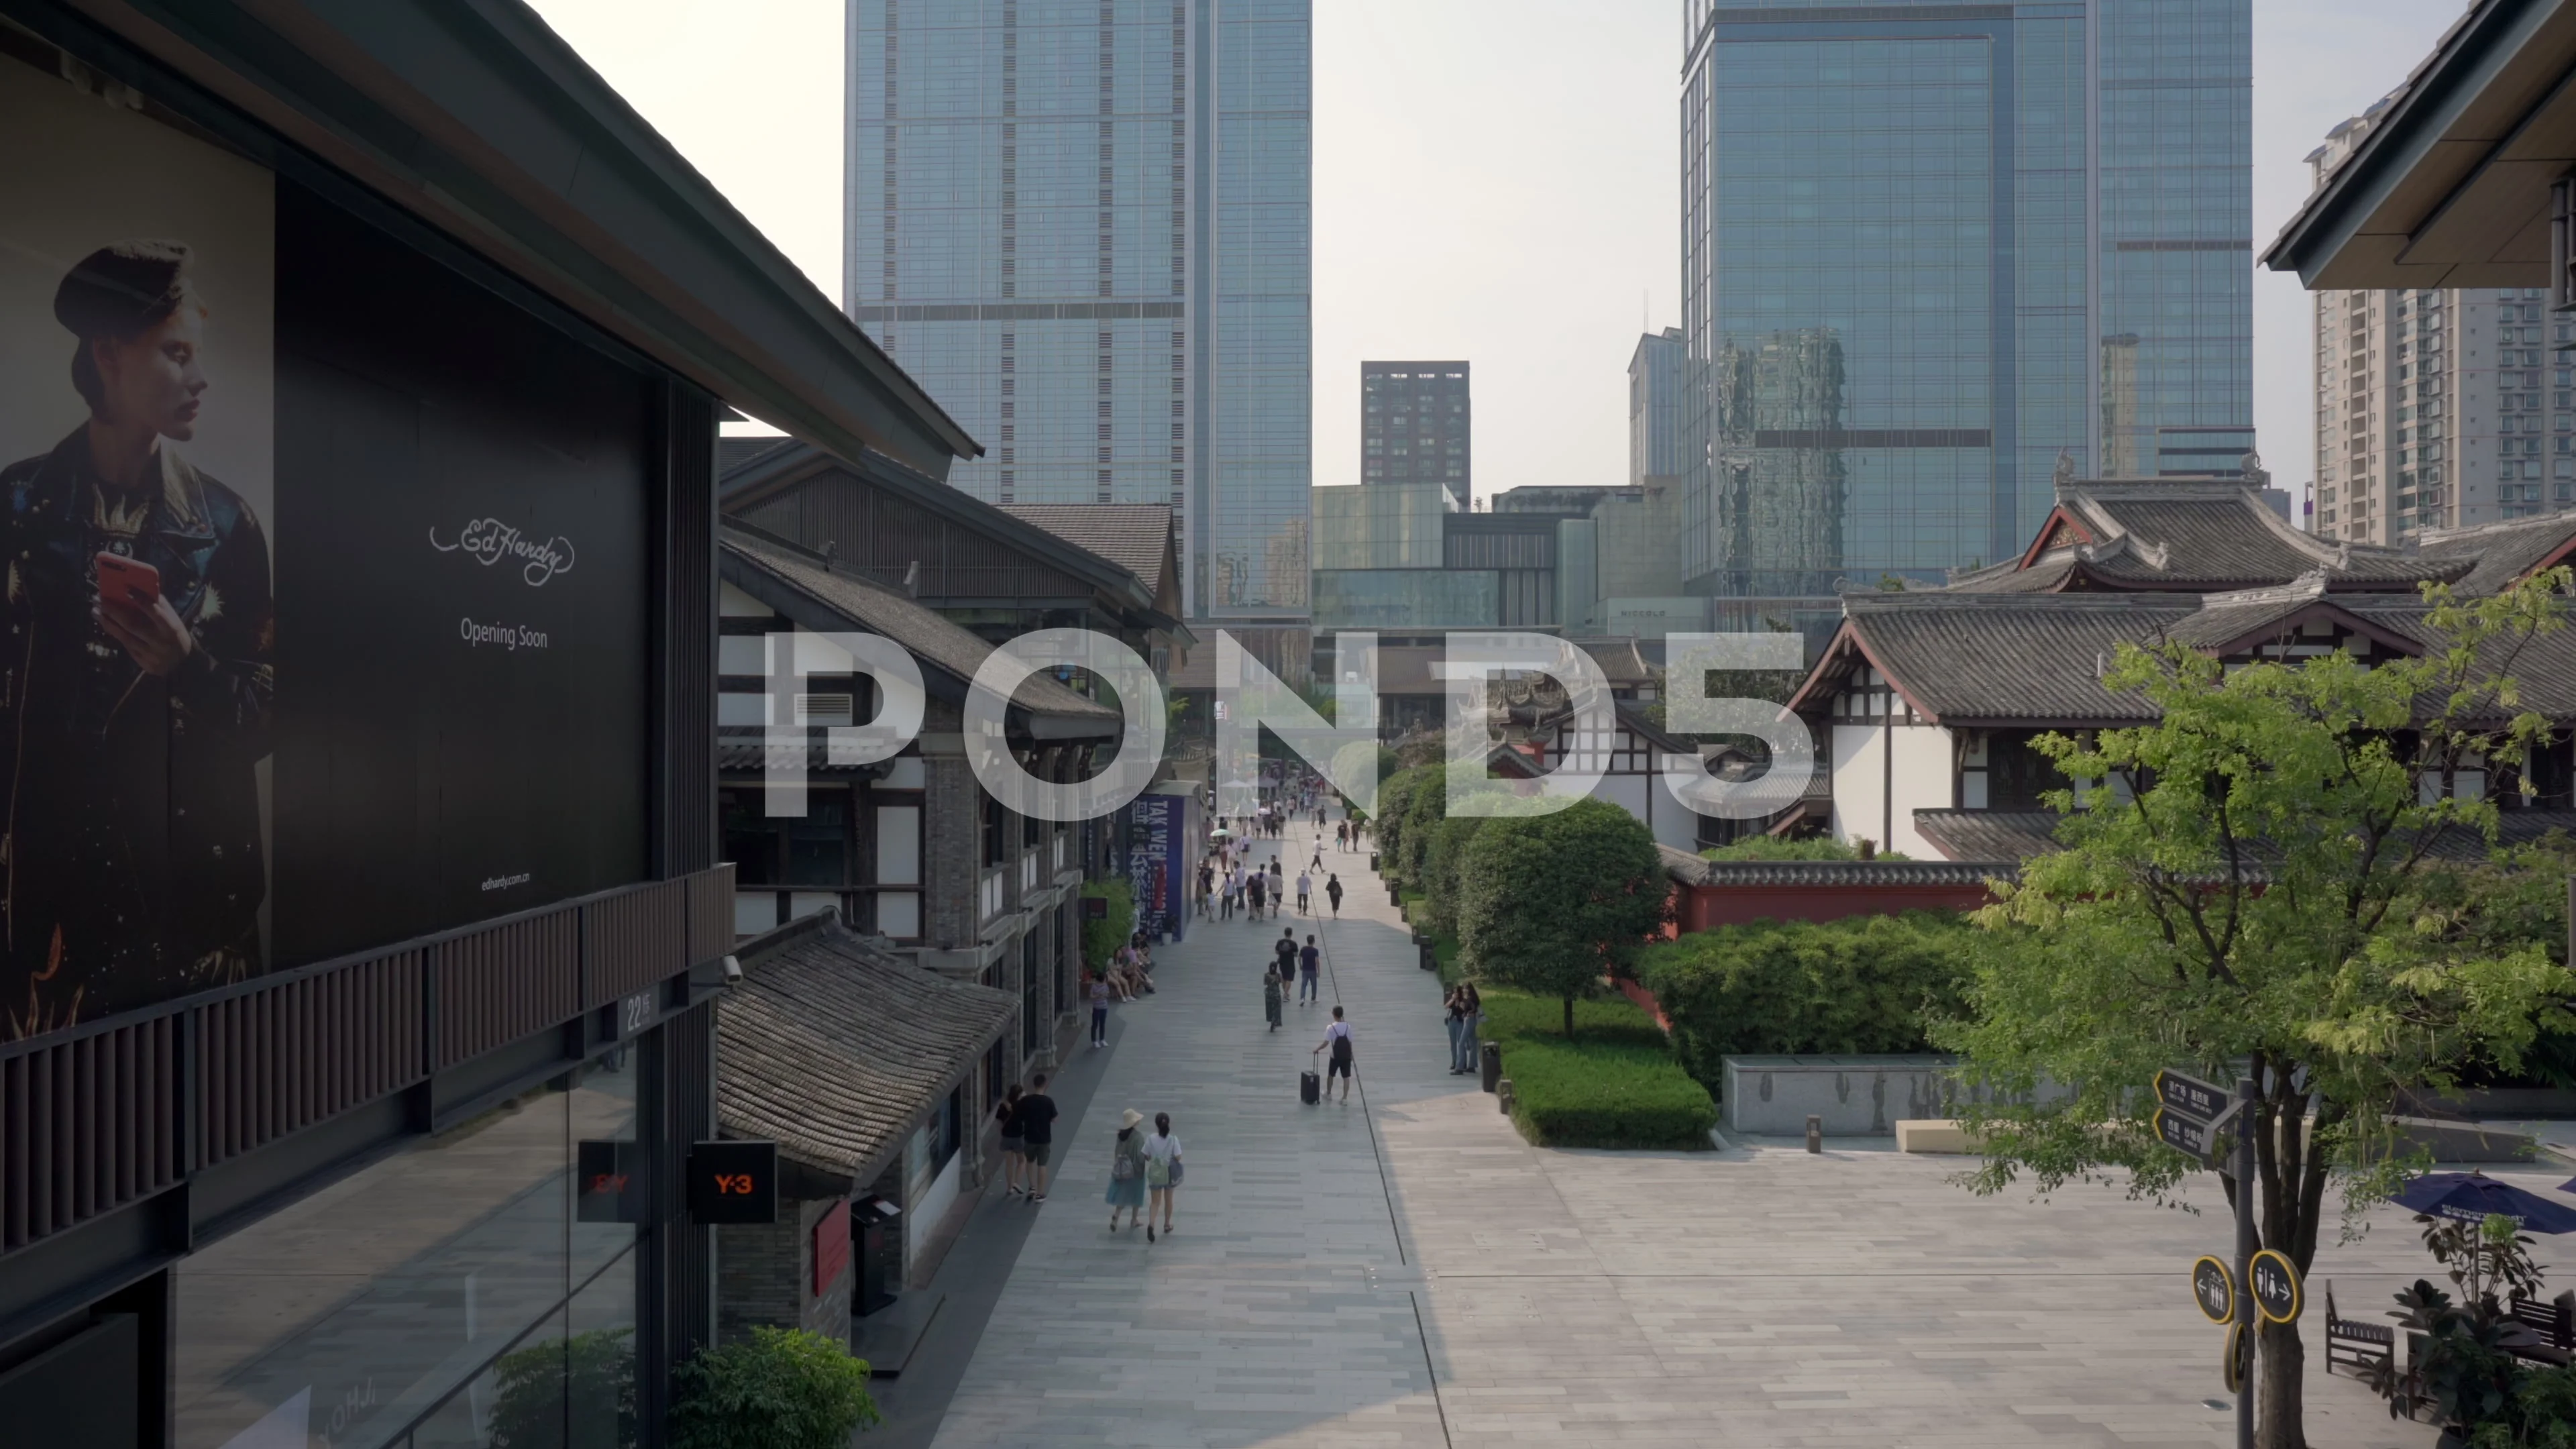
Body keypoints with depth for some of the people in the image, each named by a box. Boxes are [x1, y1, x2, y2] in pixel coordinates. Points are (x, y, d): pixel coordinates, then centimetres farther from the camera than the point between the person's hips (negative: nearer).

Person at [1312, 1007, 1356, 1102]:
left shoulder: (1331, 1028, -15)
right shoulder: (1348, 1026, -4)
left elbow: (1326, 1043, -18)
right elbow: (1350, 1042, 2)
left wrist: (1317, 1049, -3)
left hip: (1336, 1056, -2)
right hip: (1346, 1056, 2)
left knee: (1331, 1075, 20)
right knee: (1346, 1077, 7)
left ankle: (1328, 1093, 37)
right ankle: (1345, 1098, 4)